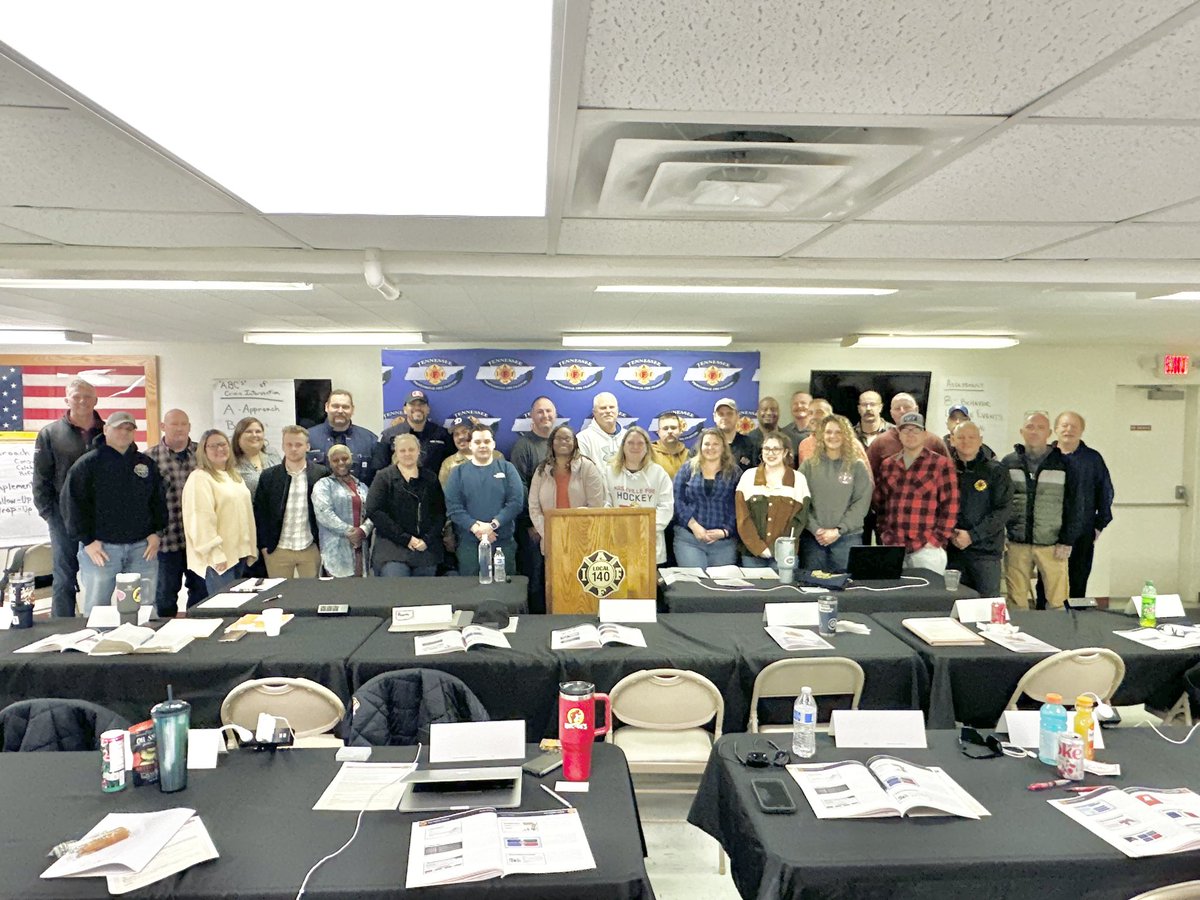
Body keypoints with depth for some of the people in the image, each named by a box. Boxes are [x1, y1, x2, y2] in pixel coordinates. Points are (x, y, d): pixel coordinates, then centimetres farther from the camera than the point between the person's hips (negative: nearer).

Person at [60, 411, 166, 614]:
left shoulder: (147, 464, 12)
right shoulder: (88, 464, 0)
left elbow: (159, 500, 15)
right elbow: (72, 503, -4)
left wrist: (156, 532, 4)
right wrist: (87, 540, -8)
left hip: (142, 548, 3)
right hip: (100, 548, -3)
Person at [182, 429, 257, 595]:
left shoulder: (235, 476, 16)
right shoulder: (199, 478, -9)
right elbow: (202, 521, -16)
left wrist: (251, 549, 15)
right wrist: (216, 555, -19)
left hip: (240, 552, 8)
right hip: (219, 557, -8)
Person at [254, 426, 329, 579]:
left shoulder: (321, 474, 0)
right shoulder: (268, 476, 3)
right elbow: (259, 513, 5)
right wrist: (264, 545, 1)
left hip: (311, 549, -1)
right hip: (277, 550, 1)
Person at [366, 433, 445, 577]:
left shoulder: (430, 479, 14)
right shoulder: (384, 477, 5)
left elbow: (440, 512, 9)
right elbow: (374, 511, -5)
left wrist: (427, 540, -8)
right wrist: (405, 538, -10)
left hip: (427, 548, 3)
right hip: (393, 547, -3)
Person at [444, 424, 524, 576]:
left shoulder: (506, 468, 6)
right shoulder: (459, 473, 8)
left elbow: (516, 501, -4)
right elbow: (453, 507, -2)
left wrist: (493, 525, -15)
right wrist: (475, 528, -16)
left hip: (503, 542, 0)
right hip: (469, 543, 0)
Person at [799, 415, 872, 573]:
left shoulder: (857, 466, 5)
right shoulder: (808, 465, 6)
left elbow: (861, 503, -2)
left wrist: (838, 530, -11)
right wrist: (815, 529, -11)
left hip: (848, 538, -1)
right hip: (813, 537, 1)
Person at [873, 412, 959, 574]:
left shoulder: (941, 464, -1)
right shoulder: (887, 465, 13)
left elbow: (950, 506, -4)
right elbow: (879, 502, 19)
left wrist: (937, 539, -9)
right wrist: (884, 532, 9)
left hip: (927, 549, -4)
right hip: (892, 547, 4)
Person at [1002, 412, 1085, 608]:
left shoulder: (1063, 465, 4)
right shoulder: (1008, 463, 7)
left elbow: (1074, 505, 4)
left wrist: (1067, 541, -2)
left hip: (1052, 546, -1)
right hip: (1016, 545, 1)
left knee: (1057, 603, -2)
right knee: (1016, 603, 4)